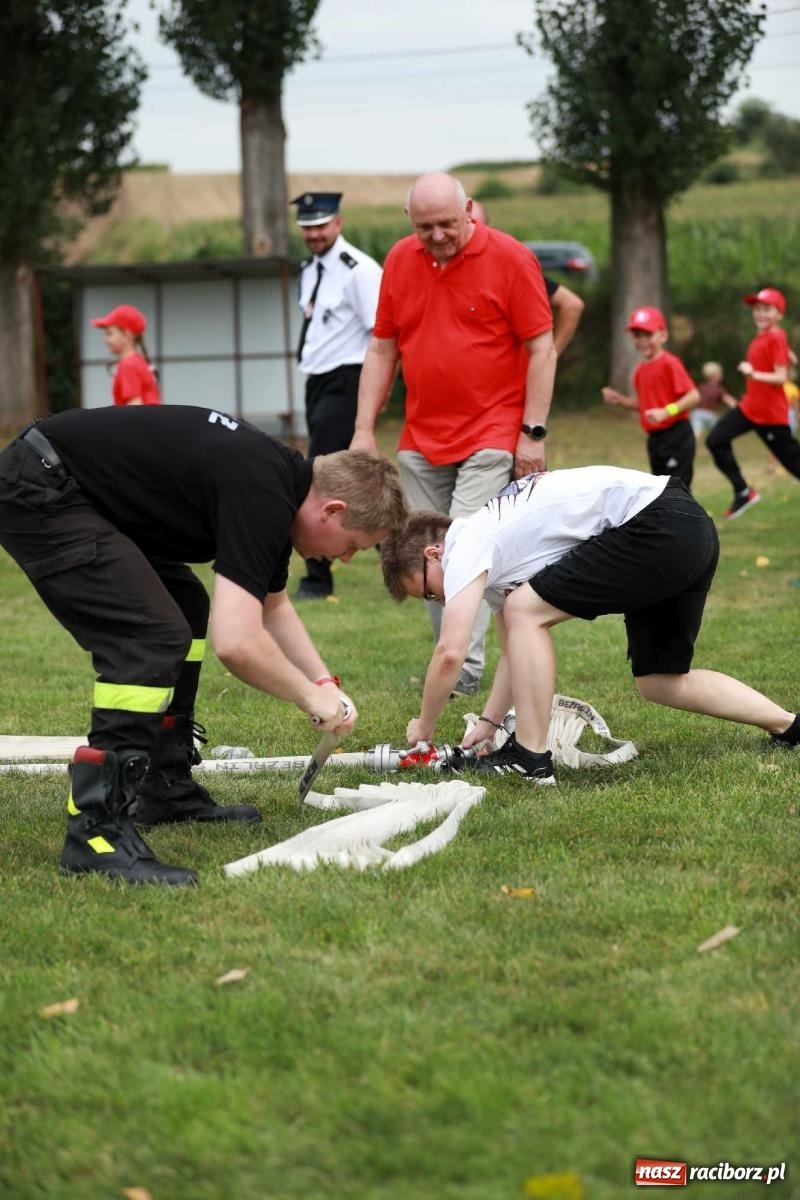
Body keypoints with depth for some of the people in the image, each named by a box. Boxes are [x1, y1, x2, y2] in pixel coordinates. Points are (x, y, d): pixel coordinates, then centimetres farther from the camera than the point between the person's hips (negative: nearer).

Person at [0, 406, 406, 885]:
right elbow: (236, 641, -28)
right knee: (154, 638, -19)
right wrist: (311, 698, -12)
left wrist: (325, 683, 20)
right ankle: (96, 829, -18)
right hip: (39, 493, -11)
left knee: (185, 610, 19)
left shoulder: (276, 483, 10)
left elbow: (273, 607, 30)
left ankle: (167, 789, 24)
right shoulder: (260, 494, -21)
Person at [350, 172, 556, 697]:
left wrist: (534, 432, -11)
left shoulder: (510, 258, -7)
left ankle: (465, 671, -15)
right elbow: (382, 349, 13)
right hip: (421, 440, 5)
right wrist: (364, 429, 8)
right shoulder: (400, 261, 7)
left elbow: (541, 348, -6)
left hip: (491, 438, -5)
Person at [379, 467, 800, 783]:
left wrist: (423, 727, 2)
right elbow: (517, 647, 29)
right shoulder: (490, 552, 22)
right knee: (658, 683, 19)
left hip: (656, 525, -11)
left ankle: (531, 759, -6)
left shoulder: (466, 549, -6)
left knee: (525, 611, -7)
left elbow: (450, 652, -12)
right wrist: (489, 721, 20)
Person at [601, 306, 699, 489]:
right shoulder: (640, 370, 12)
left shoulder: (669, 363, -13)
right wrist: (619, 399, 8)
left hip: (676, 436, -9)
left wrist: (666, 411, -27)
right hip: (655, 438, 9)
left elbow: (693, 396, -18)